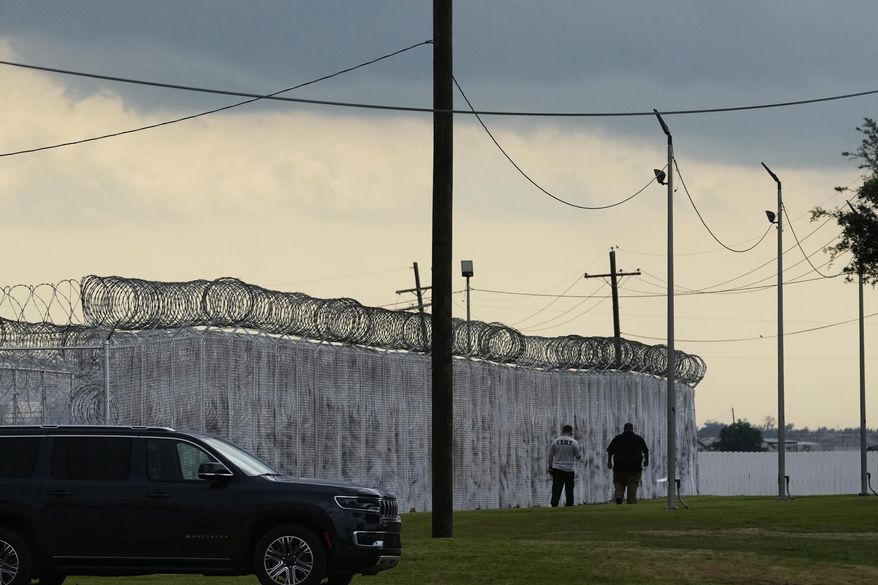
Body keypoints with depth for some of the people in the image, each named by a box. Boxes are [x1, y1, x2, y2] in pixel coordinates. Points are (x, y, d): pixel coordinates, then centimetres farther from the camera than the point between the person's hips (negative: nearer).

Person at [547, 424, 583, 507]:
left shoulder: (555, 441, 1)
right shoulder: (574, 442, -4)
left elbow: (550, 456, 4)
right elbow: (579, 456, 1)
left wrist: (550, 467, 13)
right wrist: (580, 450, 22)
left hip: (557, 469, 1)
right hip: (569, 469, -1)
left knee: (556, 488, -1)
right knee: (569, 490, 7)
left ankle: (554, 505, -12)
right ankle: (569, 505, 8)